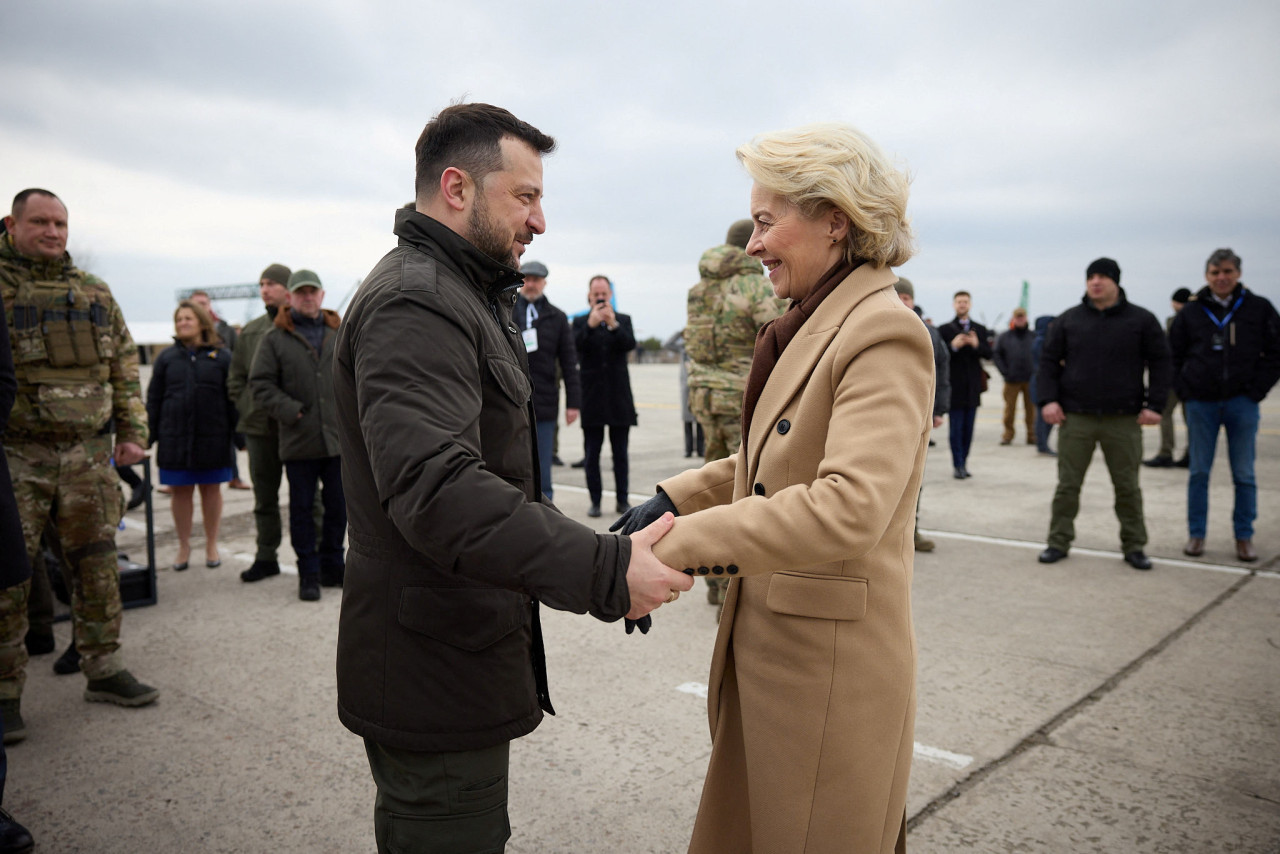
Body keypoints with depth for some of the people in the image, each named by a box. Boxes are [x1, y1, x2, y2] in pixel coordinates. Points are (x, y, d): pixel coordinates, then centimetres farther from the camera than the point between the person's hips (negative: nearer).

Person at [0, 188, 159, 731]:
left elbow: (125, 365, 14)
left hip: (88, 453, 4)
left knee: (97, 565, 9)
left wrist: (132, 431, 7)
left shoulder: (95, 293, 12)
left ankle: (104, 671, 21)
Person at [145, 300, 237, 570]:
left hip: (213, 436, -1)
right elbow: (154, 398, 9)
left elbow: (233, 398, 3)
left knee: (211, 489, 8)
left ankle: (211, 545, 20)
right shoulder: (167, 357, 8)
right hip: (175, 437, 1)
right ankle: (184, 545, 19)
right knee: (180, 491, 6)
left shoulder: (221, 356, 3)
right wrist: (150, 434, 3)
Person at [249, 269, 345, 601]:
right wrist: (290, 411, -13)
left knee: (338, 506, 10)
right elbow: (261, 384, -2)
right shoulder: (275, 339, 1)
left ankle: (332, 566, 26)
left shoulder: (341, 334, 10)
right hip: (298, 441, -2)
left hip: (339, 437, 3)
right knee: (302, 508, 5)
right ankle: (308, 573, 16)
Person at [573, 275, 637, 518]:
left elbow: (630, 344, -9)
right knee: (592, 453, 2)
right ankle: (595, 500, 8)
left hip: (619, 396, 1)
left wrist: (613, 324, -25)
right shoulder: (580, 322, 5)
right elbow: (576, 345, -13)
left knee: (620, 452, 5)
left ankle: (622, 499, 13)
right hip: (591, 397, -1)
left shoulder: (623, 320, 8)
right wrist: (591, 324, -29)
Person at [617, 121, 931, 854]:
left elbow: (849, 504, -32)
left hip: (831, 664, -9)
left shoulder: (884, 336, -20)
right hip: (769, 646, 9)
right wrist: (674, 498, 6)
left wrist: (679, 546, -30)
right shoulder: (813, 326, 10)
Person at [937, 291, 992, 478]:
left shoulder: (980, 329, 12)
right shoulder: (944, 329, 2)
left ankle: (963, 463, 15)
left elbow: (989, 354, 4)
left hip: (973, 387, 3)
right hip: (954, 386, -3)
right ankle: (958, 465, -1)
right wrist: (953, 346, -20)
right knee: (956, 428, -4)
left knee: (968, 428, 7)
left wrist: (977, 345, -15)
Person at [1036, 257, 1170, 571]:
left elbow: (1159, 363, 4)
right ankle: (1059, 542, 15)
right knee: (1067, 484, 4)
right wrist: (1048, 399, -5)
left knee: (1128, 486, 8)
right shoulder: (1068, 320, 5)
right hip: (1075, 418, 1)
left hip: (1123, 420, 0)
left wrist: (1153, 404, -5)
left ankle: (1134, 546, 20)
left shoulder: (1142, 320, 3)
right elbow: (1049, 361, 7)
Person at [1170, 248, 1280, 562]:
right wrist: (1185, 392, 0)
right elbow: (1174, 356, 9)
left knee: (1244, 475, 5)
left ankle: (1244, 536, 15)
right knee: (1199, 472, 5)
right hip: (1201, 404, 1)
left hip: (1242, 403, 0)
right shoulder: (1191, 312, 4)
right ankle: (1196, 534, 14)